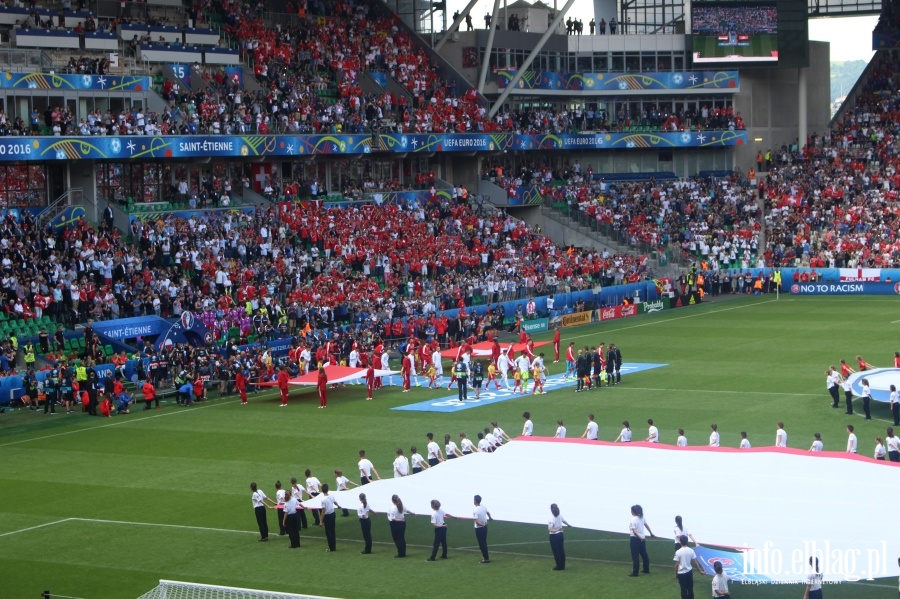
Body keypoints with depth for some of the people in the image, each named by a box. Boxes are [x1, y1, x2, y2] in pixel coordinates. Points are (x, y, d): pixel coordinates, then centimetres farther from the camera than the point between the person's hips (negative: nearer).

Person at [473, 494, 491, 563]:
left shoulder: (475, 510, -24)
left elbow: (477, 522, -31)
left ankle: (486, 558, 6)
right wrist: (490, 518, 41)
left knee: (481, 544, 3)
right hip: (485, 527, 7)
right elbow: (488, 513, 21)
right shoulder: (484, 507, -2)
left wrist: (482, 524, -17)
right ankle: (486, 556, 28)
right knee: (484, 543, 20)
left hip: (479, 528, -7)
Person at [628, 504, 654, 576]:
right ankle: (646, 570, 32)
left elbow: (634, 531, -24)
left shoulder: (633, 520, -17)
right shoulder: (641, 518, 3)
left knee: (635, 556, -4)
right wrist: (651, 533, 30)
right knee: (644, 554, 19)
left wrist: (640, 537, -19)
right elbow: (646, 525, 18)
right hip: (642, 538, 8)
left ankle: (635, 572, -4)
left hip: (635, 538, -8)